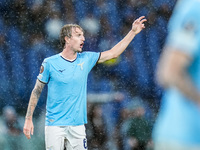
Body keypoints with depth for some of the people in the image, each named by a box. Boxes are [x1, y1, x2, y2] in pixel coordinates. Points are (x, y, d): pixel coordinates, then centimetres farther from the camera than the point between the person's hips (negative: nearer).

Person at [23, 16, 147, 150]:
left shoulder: (86, 59, 7)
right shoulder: (50, 63, -3)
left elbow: (113, 53, 14)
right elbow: (36, 91, 2)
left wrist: (133, 32, 11)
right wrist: (28, 119, -1)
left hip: (77, 124, 3)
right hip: (54, 124, -3)